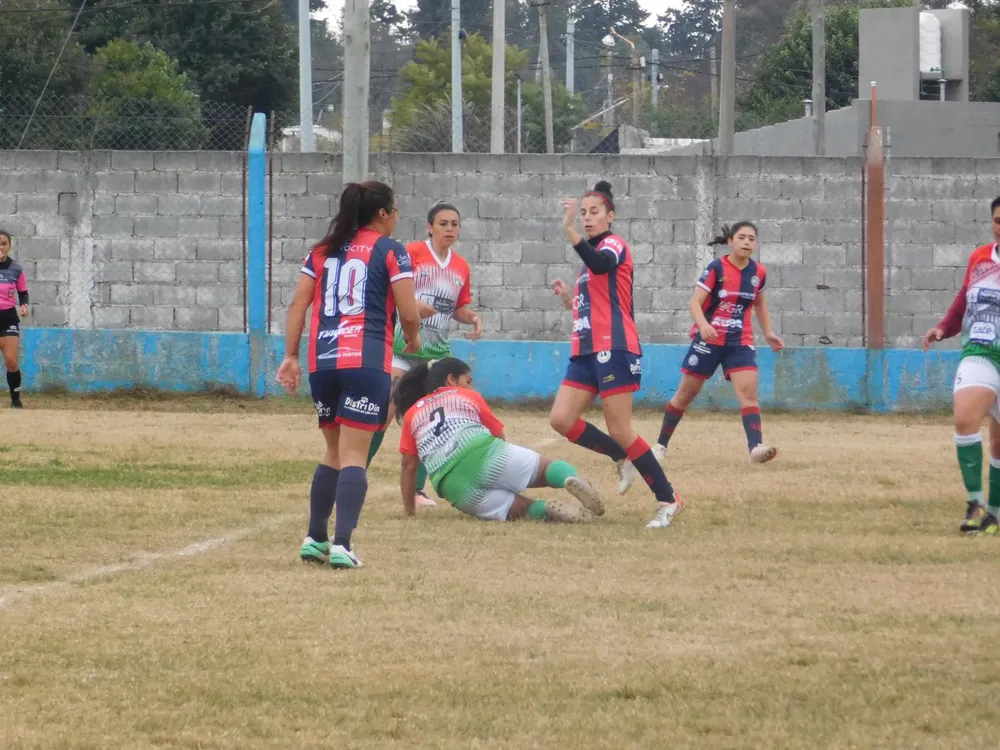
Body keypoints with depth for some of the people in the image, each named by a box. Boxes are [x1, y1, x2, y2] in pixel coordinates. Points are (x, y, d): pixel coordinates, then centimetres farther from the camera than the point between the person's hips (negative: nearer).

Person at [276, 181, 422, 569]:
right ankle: (341, 545, -16)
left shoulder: (323, 251, 16)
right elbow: (409, 314, -3)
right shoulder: (390, 251, 1)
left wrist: (291, 356, 11)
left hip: (322, 362, 5)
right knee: (354, 456, -6)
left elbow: (298, 304, 10)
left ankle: (315, 538, 18)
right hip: (367, 362, -5)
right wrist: (413, 340, 17)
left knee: (335, 453, 19)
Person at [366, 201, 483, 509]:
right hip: (402, 347, -5)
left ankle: (417, 489, 9)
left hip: (437, 352, 5)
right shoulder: (412, 252, -7)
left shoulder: (461, 267, 8)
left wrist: (472, 317, -4)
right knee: (385, 412, -8)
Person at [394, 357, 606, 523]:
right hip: (484, 456, -1)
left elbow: (408, 467, 22)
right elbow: (500, 438, 29)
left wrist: (409, 512, 29)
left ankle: (547, 509, -27)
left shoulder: (411, 414, 25)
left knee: (525, 510, 9)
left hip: (457, 491, 1)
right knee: (548, 468, 7)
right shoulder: (468, 397, 23)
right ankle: (572, 479, -30)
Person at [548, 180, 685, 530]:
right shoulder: (592, 255, 21)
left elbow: (601, 264, -32)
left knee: (620, 432, -9)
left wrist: (570, 230, -40)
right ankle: (623, 458, 15)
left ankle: (668, 500, -1)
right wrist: (568, 298, 12)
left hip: (613, 350, -9)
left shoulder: (614, 244, -4)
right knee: (561, 419, -3)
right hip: (586, 350, 9)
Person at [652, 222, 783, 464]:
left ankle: (756, 447, -30)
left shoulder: (758, 272, 2)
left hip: (740, 343, 3)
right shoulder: (716, 268, -11)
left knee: (748, 392, -17)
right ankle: (661, 445, 22)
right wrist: (703, 325, -33)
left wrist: (768, 333, 16)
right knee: (686, 393, 7)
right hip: (709, 340, -3)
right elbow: (695, 302, -16)